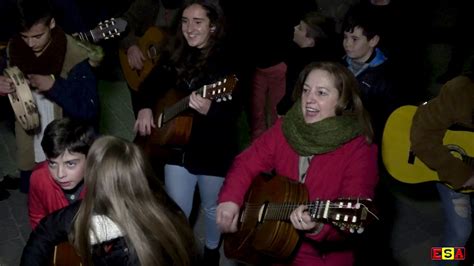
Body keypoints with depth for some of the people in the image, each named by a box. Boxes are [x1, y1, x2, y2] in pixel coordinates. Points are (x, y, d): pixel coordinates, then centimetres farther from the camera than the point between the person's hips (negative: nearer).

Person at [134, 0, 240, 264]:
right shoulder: (174, 56, 1)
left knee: (213, 207, 19)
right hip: (178, 146, 4)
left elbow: (234, 111, -24)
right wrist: (145, 108, -7)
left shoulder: (227, 61, -16)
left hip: (215, 150, -3)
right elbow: (151, 85, 12)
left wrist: (209, 110, -44)